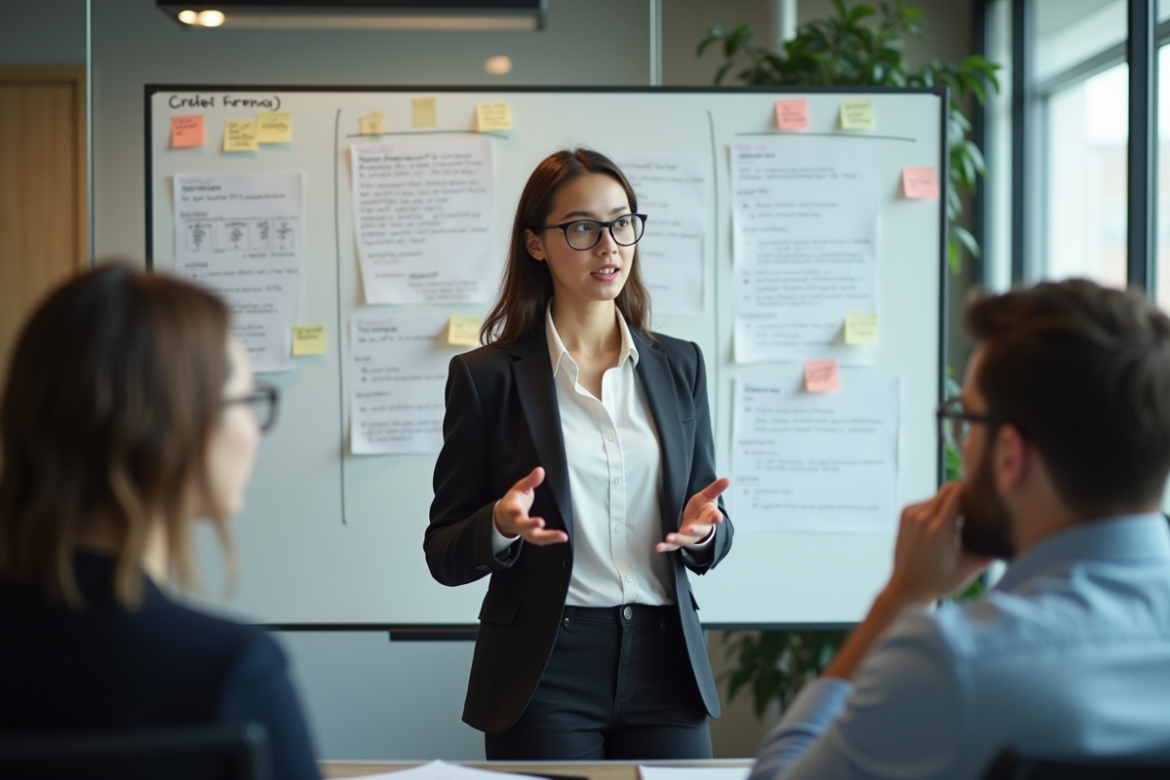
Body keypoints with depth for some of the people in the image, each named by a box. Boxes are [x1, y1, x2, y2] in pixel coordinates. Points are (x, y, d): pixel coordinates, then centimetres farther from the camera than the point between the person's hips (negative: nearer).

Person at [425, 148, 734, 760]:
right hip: (544, 672, -3)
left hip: (664, 663, 3)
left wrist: (703, 528, -11)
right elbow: (444, 555, 0)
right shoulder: (485, 376, -2)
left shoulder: (679, 365, 8)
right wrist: (502, 526, -21)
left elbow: (711, 539, 11)